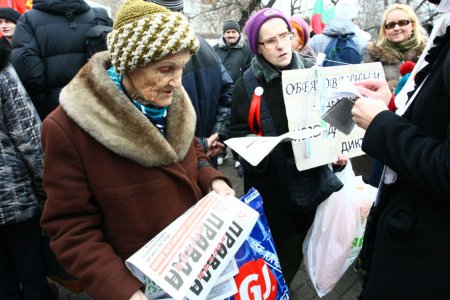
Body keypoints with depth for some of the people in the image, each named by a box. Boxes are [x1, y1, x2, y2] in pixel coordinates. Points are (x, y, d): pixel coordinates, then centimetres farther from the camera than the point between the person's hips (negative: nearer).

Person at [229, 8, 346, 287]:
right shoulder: (247, 85, -9)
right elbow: (239, 133, -7)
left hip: (309, 178, 4)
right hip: (271, 183, -3)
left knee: (300, 245, 17)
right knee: (275, 250, 8)